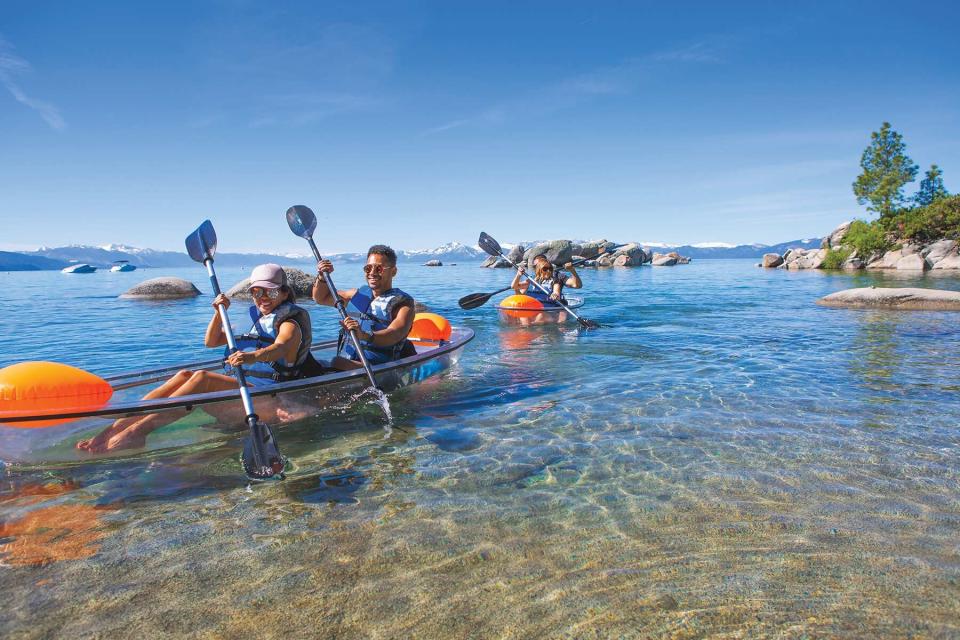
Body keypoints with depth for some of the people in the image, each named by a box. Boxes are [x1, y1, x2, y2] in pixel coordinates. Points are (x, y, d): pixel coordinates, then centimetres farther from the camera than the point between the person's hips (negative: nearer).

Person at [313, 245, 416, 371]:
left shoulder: (403, 303, -1)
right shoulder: (359, 294, 19)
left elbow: (394, 334, -22)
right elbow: (321, 298, 31)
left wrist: (365, 336, -41)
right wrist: (322, 278, 10)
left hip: (377, 371, -6)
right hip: (344, 363, 6)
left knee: (338, 363, -32)